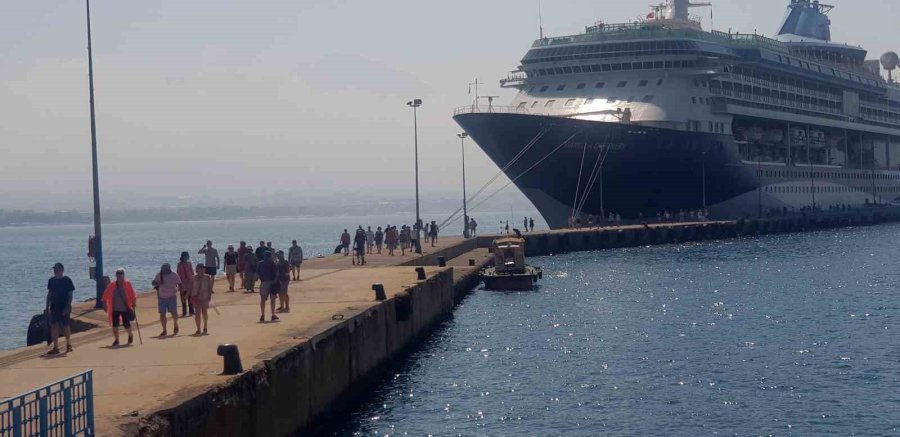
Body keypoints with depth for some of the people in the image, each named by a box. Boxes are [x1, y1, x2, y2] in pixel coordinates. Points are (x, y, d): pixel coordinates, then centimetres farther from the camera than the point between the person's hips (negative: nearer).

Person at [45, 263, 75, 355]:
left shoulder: (67, 280, -7)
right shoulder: (52, 281, 8)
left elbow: (70, 295, -7)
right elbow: (49, 294, 13)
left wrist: (68, 307, -16)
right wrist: (47, 307, 9)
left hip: (64, 307, -5)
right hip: (54, 307, 5)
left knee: (65, 326, 2)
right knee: (54, 327, 0)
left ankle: (69, 345, 20)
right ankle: (56, 348, 4)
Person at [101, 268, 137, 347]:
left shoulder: (127, 284, -5)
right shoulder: (112, 285, -2)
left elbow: (133, 295, 1)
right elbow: (105, 296, 3)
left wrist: (134, 305, -5)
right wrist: (105, 307, -1)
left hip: (125, 309, -1)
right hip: (115, 309, 1)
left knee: (126, 325, -2)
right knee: (115, 325, -3)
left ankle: (130, 335, 30)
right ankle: (116, 340, 11)